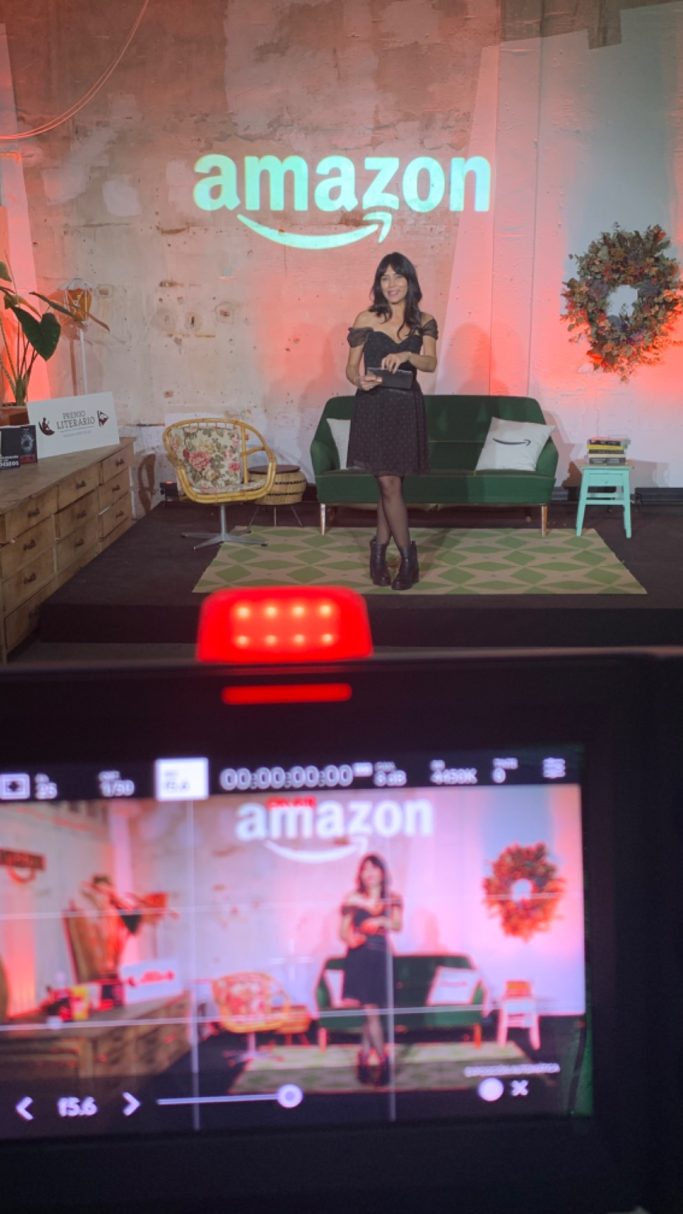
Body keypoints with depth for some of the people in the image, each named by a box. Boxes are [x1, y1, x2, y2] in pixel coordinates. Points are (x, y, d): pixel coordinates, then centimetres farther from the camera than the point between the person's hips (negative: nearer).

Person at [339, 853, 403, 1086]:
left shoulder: (392, 899, 6)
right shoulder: (352, 899, 4)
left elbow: (398, 925, -10)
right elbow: (343, 930, 4)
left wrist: (382, 921, -30)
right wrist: (350, 937, -18)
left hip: (380, 958, 1)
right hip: (358, 957, -1)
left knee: (371, 1010, 3)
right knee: (370, 1010, -4)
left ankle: (364, 1059, 17)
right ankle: (383, 1062, 3)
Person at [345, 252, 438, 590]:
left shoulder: (423, 322, 6)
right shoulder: (366, 320, 1)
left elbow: (431, 362, -9)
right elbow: (351, 366, 3)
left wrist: (406, 355, -29)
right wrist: (359, 380, -20)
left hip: (406, 408, 2)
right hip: (374, 407, -2)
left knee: (389, 482, 6)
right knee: (388, 483, -4)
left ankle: (380, 550, 19)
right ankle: (408, 557, 5)